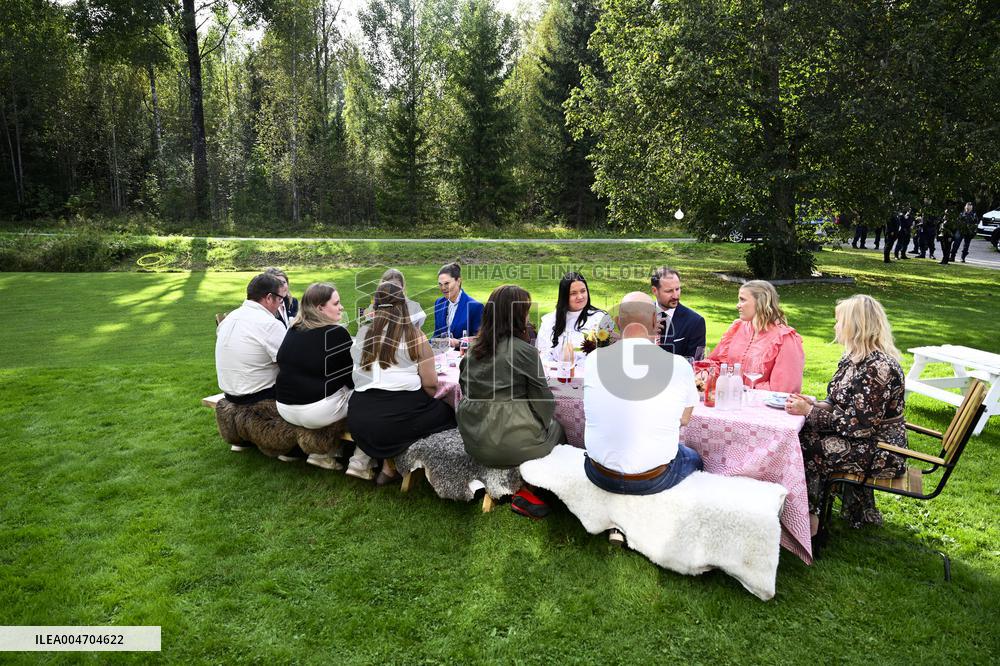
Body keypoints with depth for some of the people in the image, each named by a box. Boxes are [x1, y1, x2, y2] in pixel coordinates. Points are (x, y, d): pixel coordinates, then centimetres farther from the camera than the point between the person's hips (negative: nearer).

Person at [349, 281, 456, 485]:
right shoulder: (414, 336, -5)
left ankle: (389, 463, 17)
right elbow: (430, 384, -6)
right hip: (400, 415, -5)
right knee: (446, 412, 20)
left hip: (359, 418, 5)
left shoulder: (362, 333, 5)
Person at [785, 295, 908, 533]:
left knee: (805, 445, -15)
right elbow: (842, 405, 12)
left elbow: (858, 426, -25)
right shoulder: (855, 358, 6)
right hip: (865, 441, 9)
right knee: (802, 433, -4)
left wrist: (809, 411, -20)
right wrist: (813, 404, -7)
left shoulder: (878, 367, -25)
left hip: (880, 452, -9)